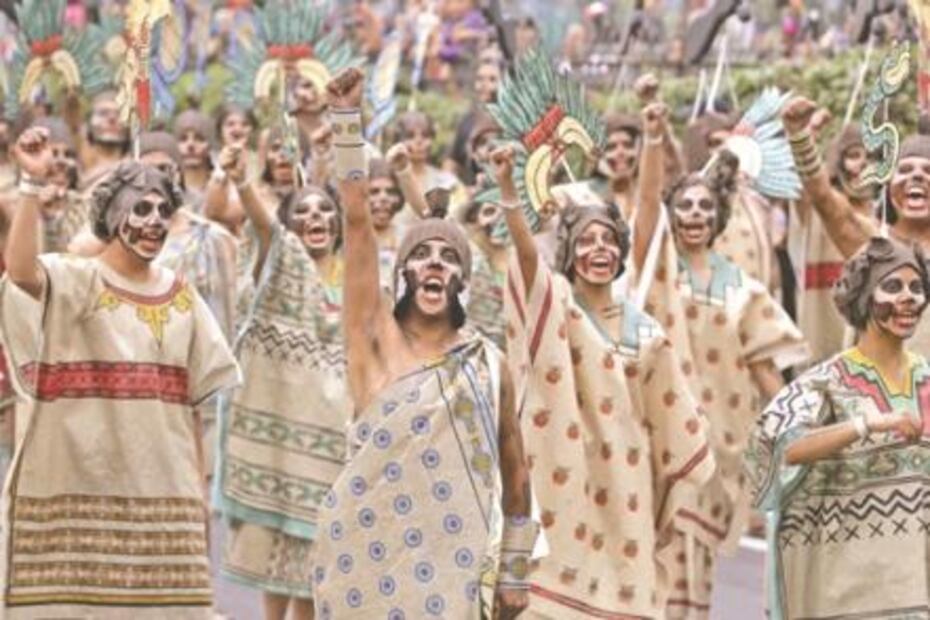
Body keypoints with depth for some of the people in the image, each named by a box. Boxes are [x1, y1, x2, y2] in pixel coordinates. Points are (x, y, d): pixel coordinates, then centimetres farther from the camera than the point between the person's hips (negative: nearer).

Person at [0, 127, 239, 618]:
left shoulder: (181, 297, 12)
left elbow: (190, 402, 13)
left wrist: (199, 487, 9)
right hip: (76, 486, -4)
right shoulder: (71, 282, -2)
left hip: (161, 489, 5)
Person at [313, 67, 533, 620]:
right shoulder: (376, 338, 1)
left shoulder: (489, 364, 6)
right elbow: (358, 221, -6)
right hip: (364, 555, -1)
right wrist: (346, 118, -11)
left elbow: (514, 470, 13)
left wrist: (515, 573, 14)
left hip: (448, 565, 1)